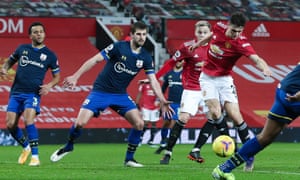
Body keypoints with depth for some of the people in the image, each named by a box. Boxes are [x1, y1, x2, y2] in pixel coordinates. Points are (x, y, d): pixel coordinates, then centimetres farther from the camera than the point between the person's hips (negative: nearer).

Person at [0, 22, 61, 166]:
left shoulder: (49, 55, 4)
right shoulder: (22, 49, 9)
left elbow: (57, 76, 12)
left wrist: (49, 86, -9)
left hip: (33, 94, -3)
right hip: (16, 93, 3)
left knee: (28, 121, -24)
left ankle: (35, 157, -17)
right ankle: (26, 147, 25)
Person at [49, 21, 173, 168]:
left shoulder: (145, 57, -2)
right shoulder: (118, 47, -14)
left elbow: (153, 80, -3)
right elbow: (95, 60, -14)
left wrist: (162, 101, -15)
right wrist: (75, 76, -21)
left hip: (120, 95, 4)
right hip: (100, 91, -4)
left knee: (139, 123, -12)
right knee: (80, 123, -15)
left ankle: (129, 158, 5)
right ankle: (68, 147, 15)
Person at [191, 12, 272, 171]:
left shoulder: (241, 43, -22)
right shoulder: (219, 27, -9)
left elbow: (256, 59, -37)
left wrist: (265, 68, -59)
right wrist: (199, 43, 34)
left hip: (224, 79, -3)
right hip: (207, 78, 3)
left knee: (235, 116, -11)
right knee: (215, 114, -17)